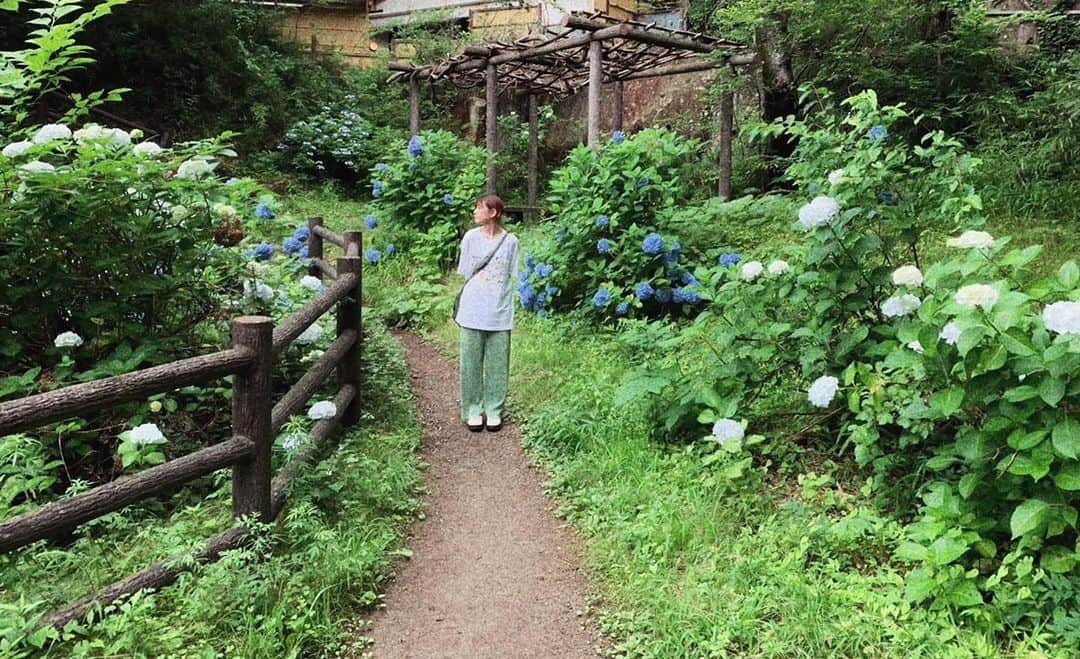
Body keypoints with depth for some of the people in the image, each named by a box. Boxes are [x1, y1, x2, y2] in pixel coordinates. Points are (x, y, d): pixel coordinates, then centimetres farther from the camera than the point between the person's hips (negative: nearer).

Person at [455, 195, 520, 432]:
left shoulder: (510, 241, 0)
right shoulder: (471, 237, 1)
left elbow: (509, 277, 5)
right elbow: (466, 274, 6)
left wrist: (497, 297, -3)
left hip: (499, 312, 0)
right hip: (473, 310, 0)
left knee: (498, 363, 5)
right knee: (471, 362, 4)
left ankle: (494, 411, 16)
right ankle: (473, 410, 15)